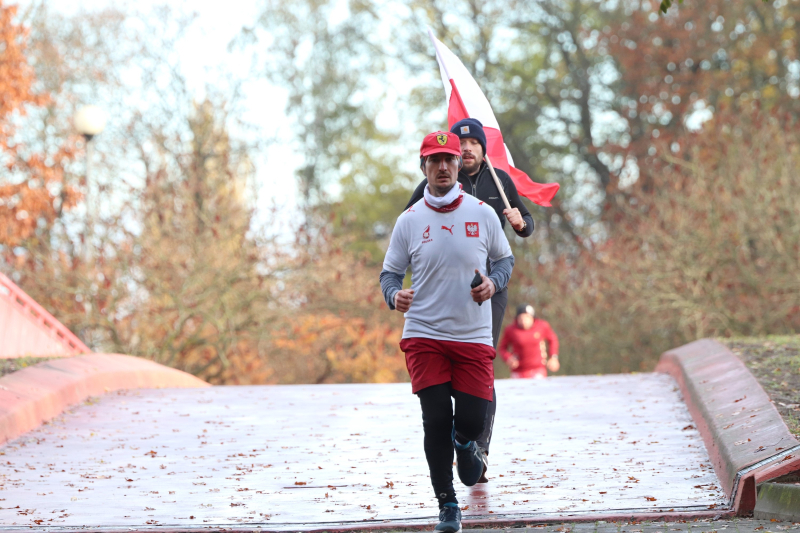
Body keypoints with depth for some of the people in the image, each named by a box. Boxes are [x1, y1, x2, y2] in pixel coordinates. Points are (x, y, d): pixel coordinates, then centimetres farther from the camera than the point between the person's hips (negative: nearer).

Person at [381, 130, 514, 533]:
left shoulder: (483, 214, 1)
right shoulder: (409, 220, 0)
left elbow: (505, 258, 14)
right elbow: (390, 272, 5)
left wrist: (493, 282, -8)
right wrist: (394, 294, -17)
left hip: (473, 336, 1)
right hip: (423, 335, -1)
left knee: (472, 420, -6)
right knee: (436, 421, -7)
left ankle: (464, 444, 34)